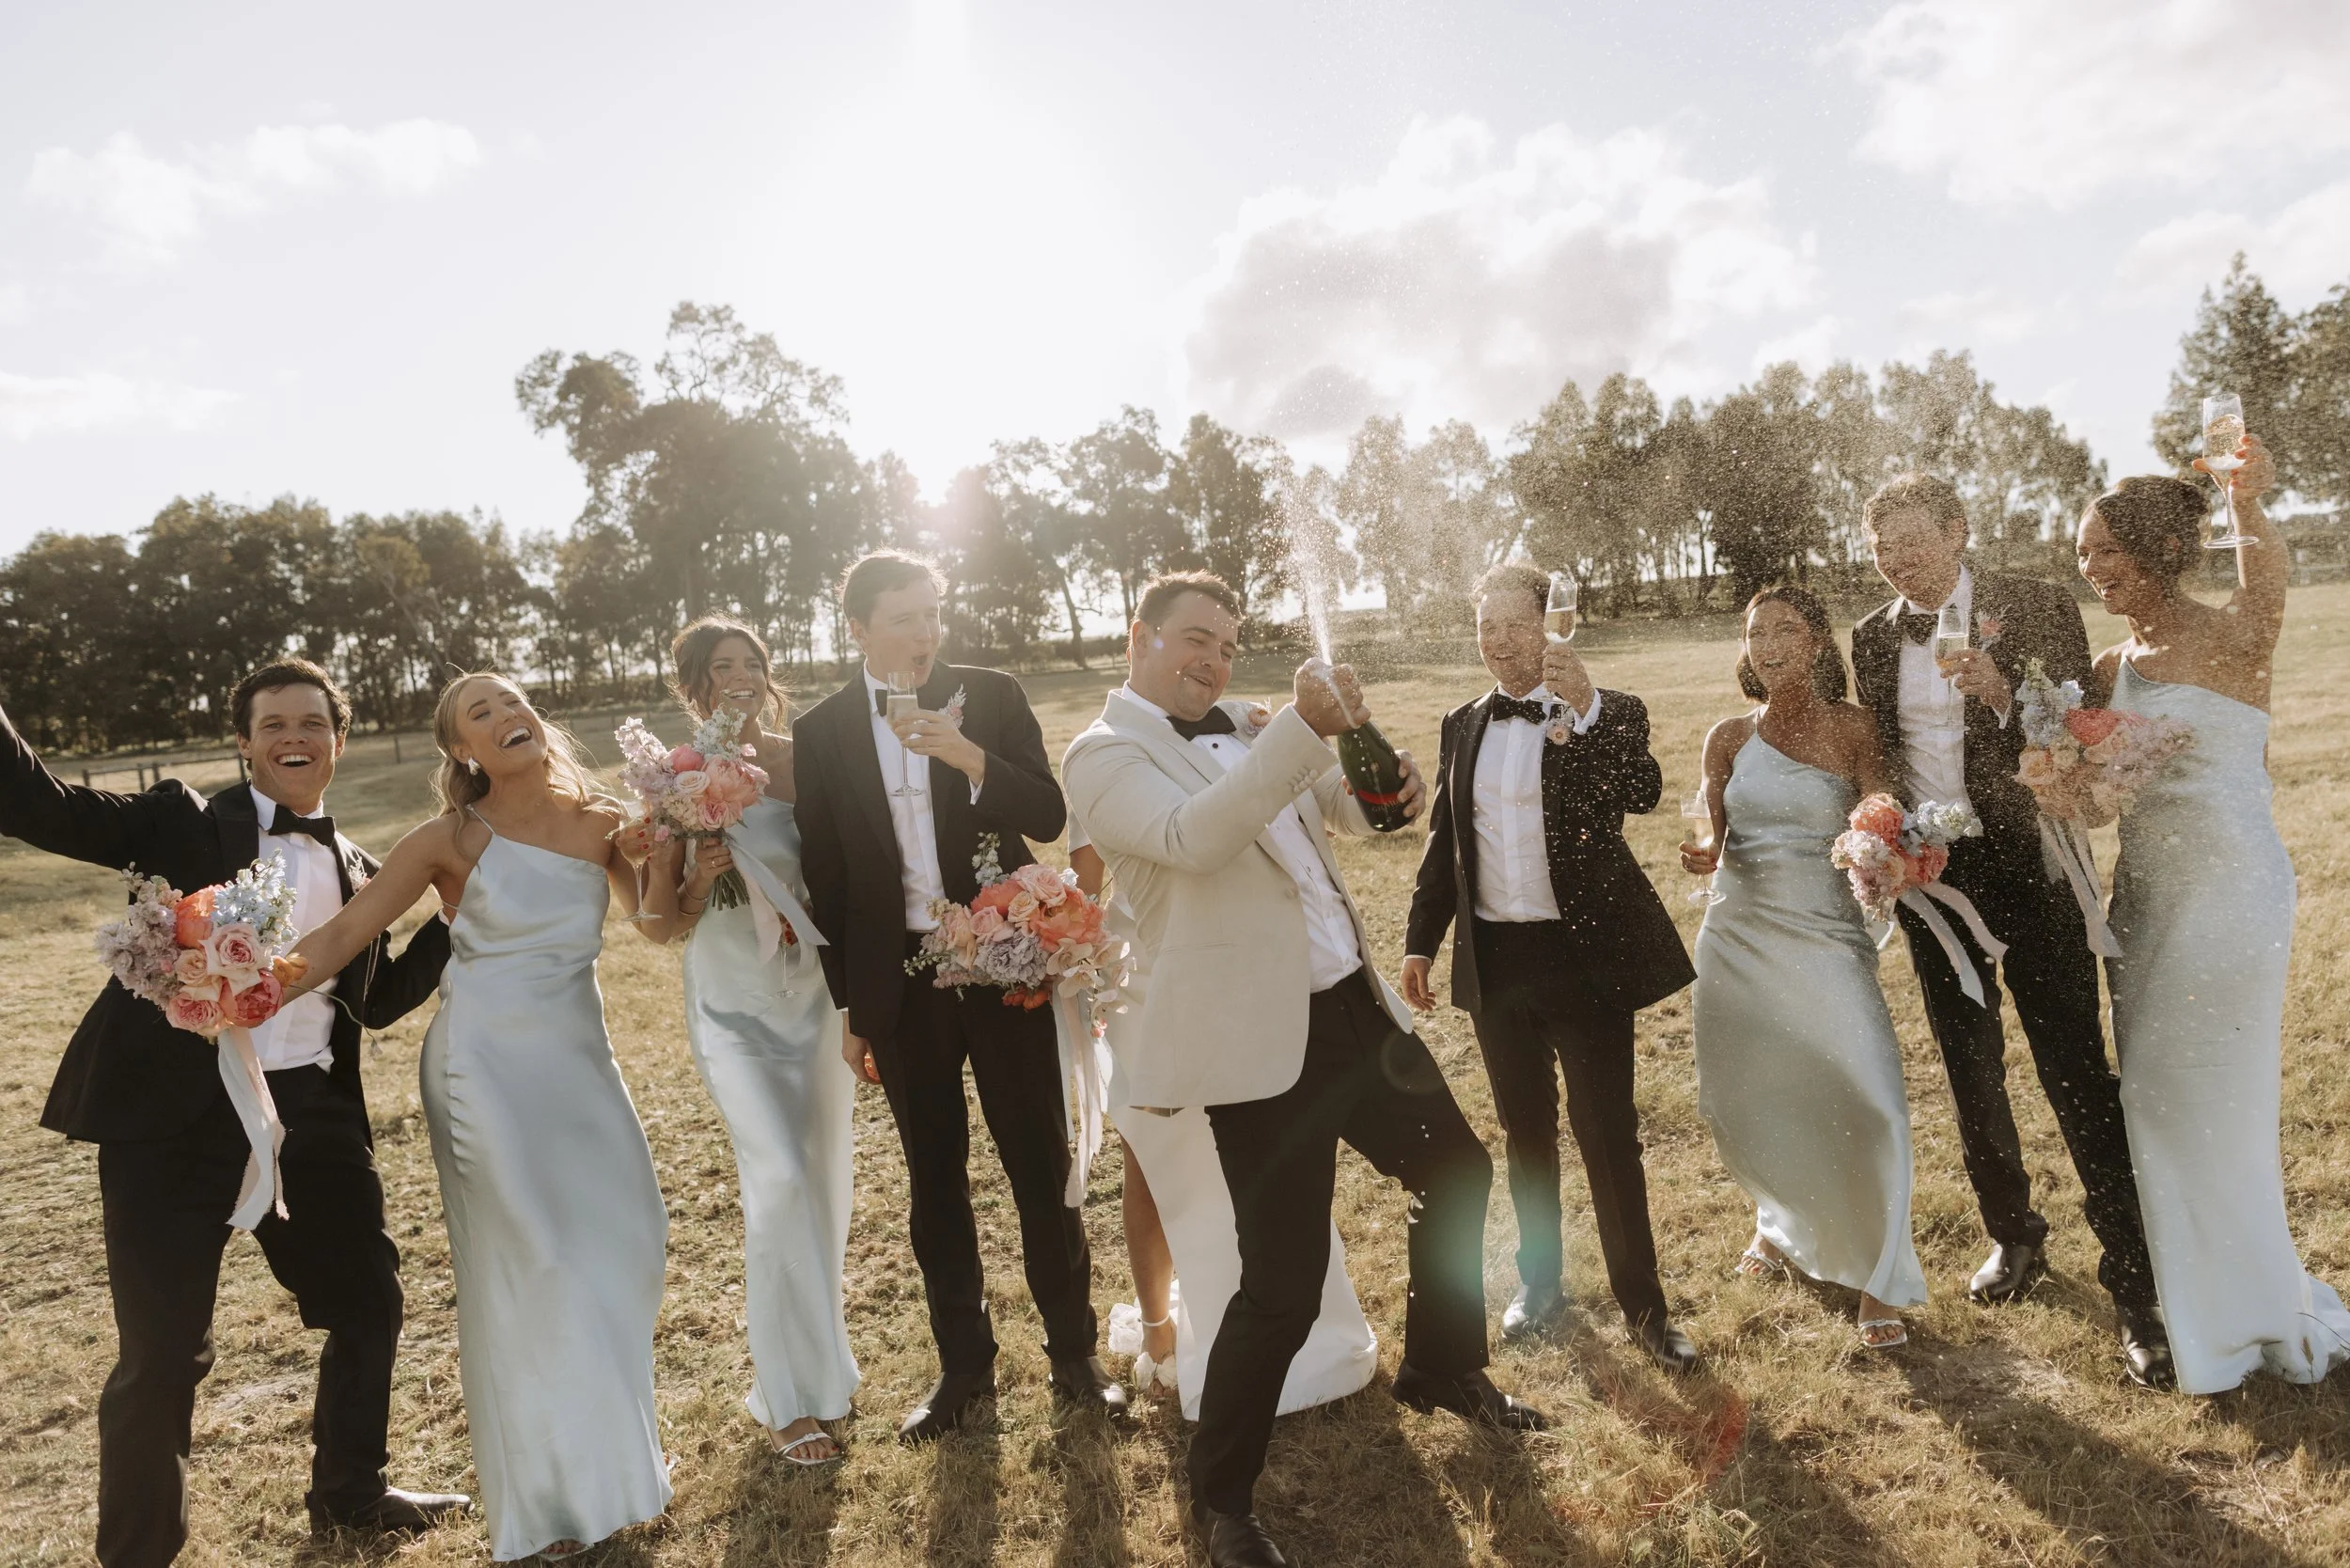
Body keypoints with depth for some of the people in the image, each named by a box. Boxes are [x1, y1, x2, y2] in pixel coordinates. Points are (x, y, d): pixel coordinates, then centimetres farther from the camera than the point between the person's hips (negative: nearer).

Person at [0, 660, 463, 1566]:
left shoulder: (358, 873, 13)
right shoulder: (182, 824, 3)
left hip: (313, 1116, 5)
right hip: (177, 1118, -4)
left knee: (369, 1305, 16)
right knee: (163, 1351, 2)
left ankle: (350, 1493, 39)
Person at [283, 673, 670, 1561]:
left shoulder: (598, 824, 1)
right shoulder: (453, 840, -8)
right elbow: (345, 932, -11)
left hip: (578, 1061, 4)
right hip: (487, 1066, -4)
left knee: (621, 1240, 9)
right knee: (525, 1266, 1)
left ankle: (609, 1453, 35)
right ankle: (545, 1496, 19)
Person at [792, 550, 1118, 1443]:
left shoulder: (991, 698, -1)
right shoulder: (820, 735, 2)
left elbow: (1048, 817, -6)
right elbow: (826, 881, 5)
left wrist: (969, 757, -23)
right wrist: (850, 1009, 7)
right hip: (901, 982, 1)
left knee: (1042, 1166, 7)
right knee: (934, 1180, 12)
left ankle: (1074, 1352, 24)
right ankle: (964, 1366, 28)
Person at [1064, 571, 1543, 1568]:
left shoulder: (1244, 737, 14)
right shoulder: (1105, 754, -9)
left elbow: (1345, 809, 26)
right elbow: (1194, 839, -28)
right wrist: (1304, 729, -37)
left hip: (1354, 1010, 9)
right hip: (1263, 1044, -8)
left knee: (1456, 1173, 22)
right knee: (1283, 1289, -6)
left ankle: (1444, 1371, 46)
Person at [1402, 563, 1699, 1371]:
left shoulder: (1606, 717, -5)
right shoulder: (1464, 725, 8)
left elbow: (1643, 793, -25)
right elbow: (1443, 841, 12)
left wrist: (1586, 709, -37)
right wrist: (1420, 940, 8)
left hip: (1583, 955, -4)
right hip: (1496, 961, 4)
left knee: (1608, 1133, 2)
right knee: (1525, 1131, 16)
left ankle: (1643, 1305, 17)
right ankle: (1540, 1284, 33)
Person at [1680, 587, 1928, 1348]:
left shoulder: (1852, 728, -2)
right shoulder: (1729, 737, 5)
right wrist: (1703, 854, -11)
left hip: (1825, 936, -3)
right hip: (1739, 935, 3)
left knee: (1867, 1101, -13)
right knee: (1741, 1100, 10)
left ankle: (1876, 1278, 7)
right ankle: (1783, 1220, 40)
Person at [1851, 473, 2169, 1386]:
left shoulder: (2033, 608, -6)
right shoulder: (1873, 636, 5)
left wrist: (2001, 694, -27)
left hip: (2025, 864, -4)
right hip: (1930, 873, 4)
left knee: (2076, 1072, -4)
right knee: (1971, 1074, 15)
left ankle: (2133, 1284, 7)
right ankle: (2014, 1237, 34)